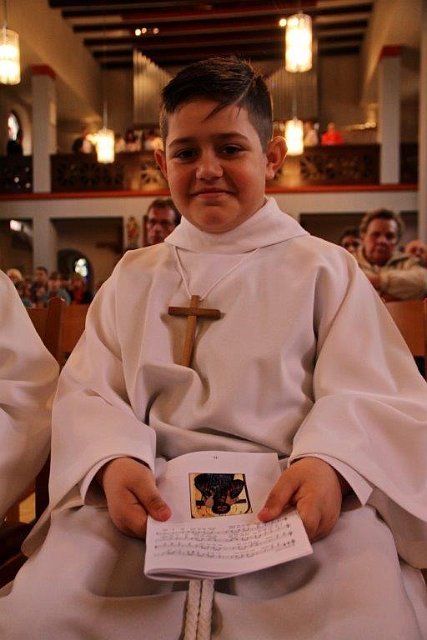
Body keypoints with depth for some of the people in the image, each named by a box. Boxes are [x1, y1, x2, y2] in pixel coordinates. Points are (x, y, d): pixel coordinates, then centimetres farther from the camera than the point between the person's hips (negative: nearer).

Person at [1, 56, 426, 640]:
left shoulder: (324, 269, 10)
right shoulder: (133, 276, 18)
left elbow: (371, 397, 1)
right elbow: (86, 391, 8)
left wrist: (330, 463, -21)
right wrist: (113, 460, -14)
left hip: (291, 499, -1)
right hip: (148, 498, 2)